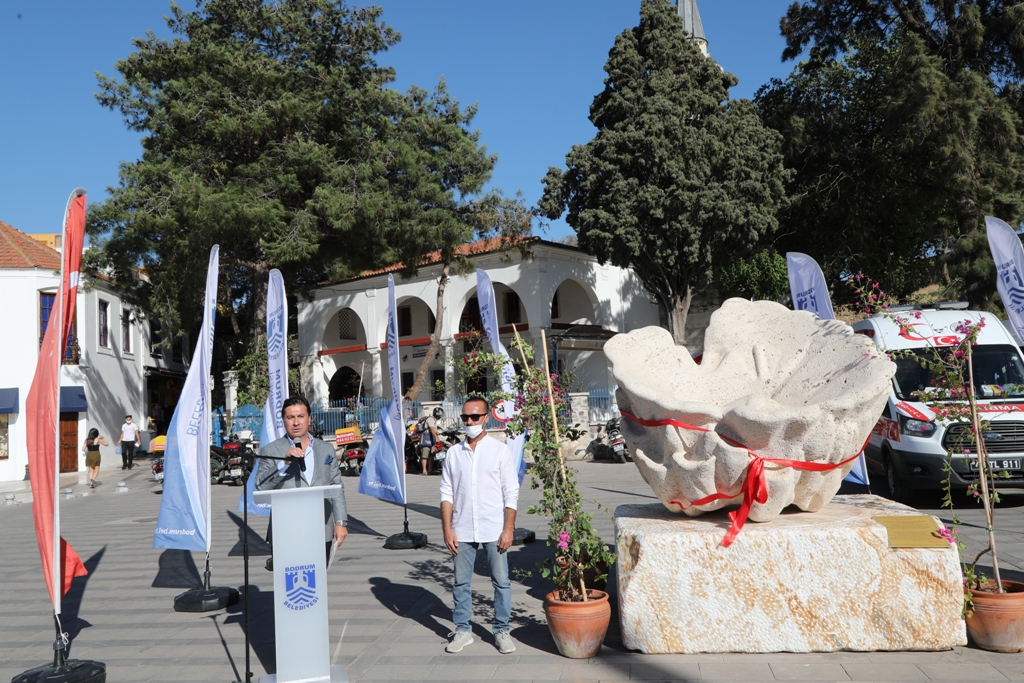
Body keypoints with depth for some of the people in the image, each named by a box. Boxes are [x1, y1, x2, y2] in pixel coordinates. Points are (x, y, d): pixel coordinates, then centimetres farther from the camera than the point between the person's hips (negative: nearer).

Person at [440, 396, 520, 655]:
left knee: (501, 582, 5)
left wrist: (508, 529, -8)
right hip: (462, 531, 2)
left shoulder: (500, 451, -1)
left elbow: (511, 494, -2)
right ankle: (463, 630, 23)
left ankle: (501, 630, 19)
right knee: (461, 582, 9)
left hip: (494, 530, -2)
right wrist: (447, 529, -1)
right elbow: (446, 494, 6)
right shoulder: (454, 453, 5)